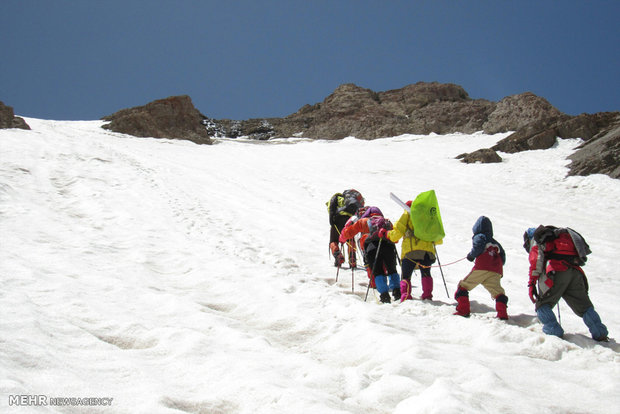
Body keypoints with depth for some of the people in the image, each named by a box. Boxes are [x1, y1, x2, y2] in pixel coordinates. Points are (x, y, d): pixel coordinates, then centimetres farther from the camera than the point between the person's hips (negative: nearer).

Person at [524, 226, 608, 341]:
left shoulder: (536, 240, 17)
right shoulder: (560, 235, 39)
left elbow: (536, 259, -3)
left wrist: (532, 283, -9)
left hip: (557, 271, -6)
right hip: (576, 272, 6)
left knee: (542, 305, 5)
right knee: (584, 307, 17)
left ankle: (554, 332, -8)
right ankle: (600, 334, 12)